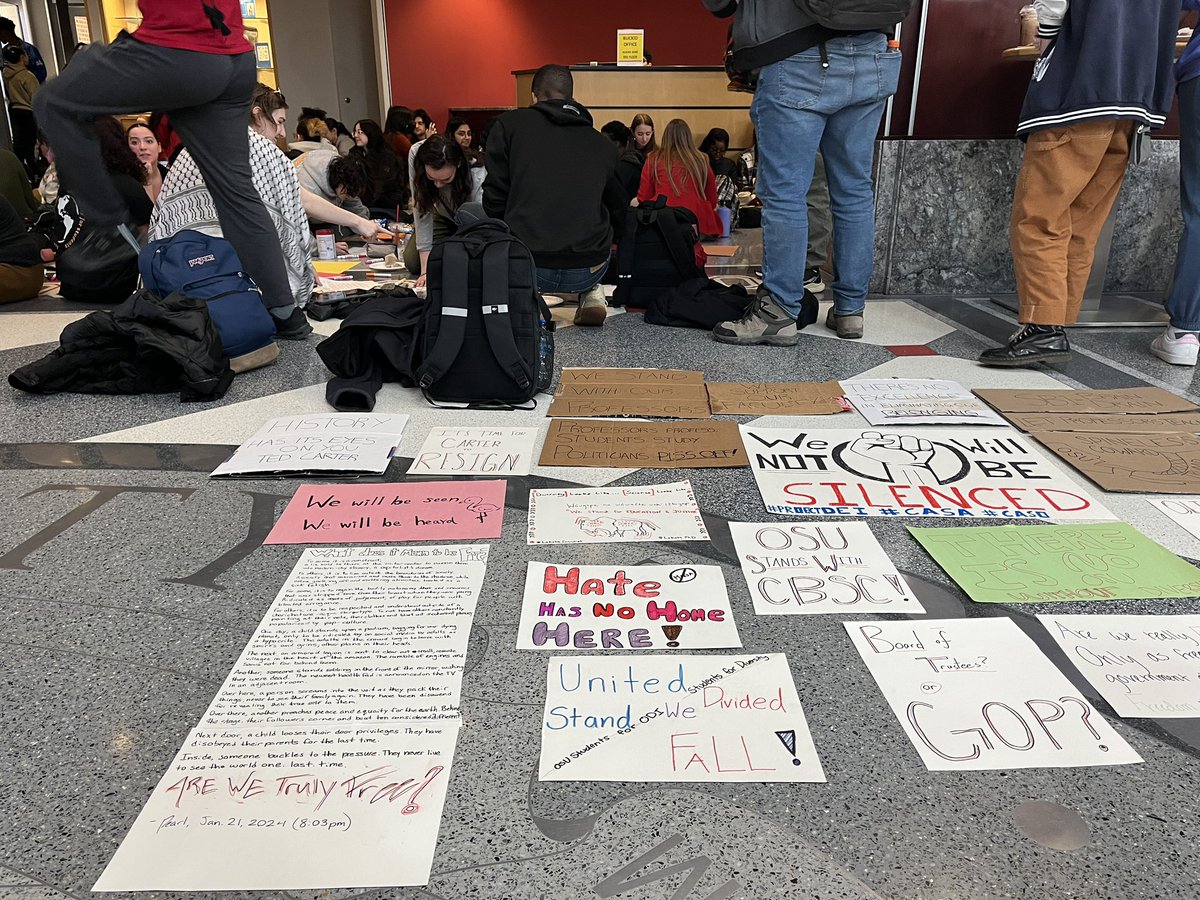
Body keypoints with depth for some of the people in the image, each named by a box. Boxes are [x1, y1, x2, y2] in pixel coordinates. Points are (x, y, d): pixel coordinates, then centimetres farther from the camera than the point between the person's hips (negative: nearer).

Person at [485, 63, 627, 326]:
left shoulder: (510, 124, 6)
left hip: (527, 268, -2)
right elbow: (620, 214, 19)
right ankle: (591, 293, 15)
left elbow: (495, 198, 4)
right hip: (588, 271, 3)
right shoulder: (603, 144, 13)